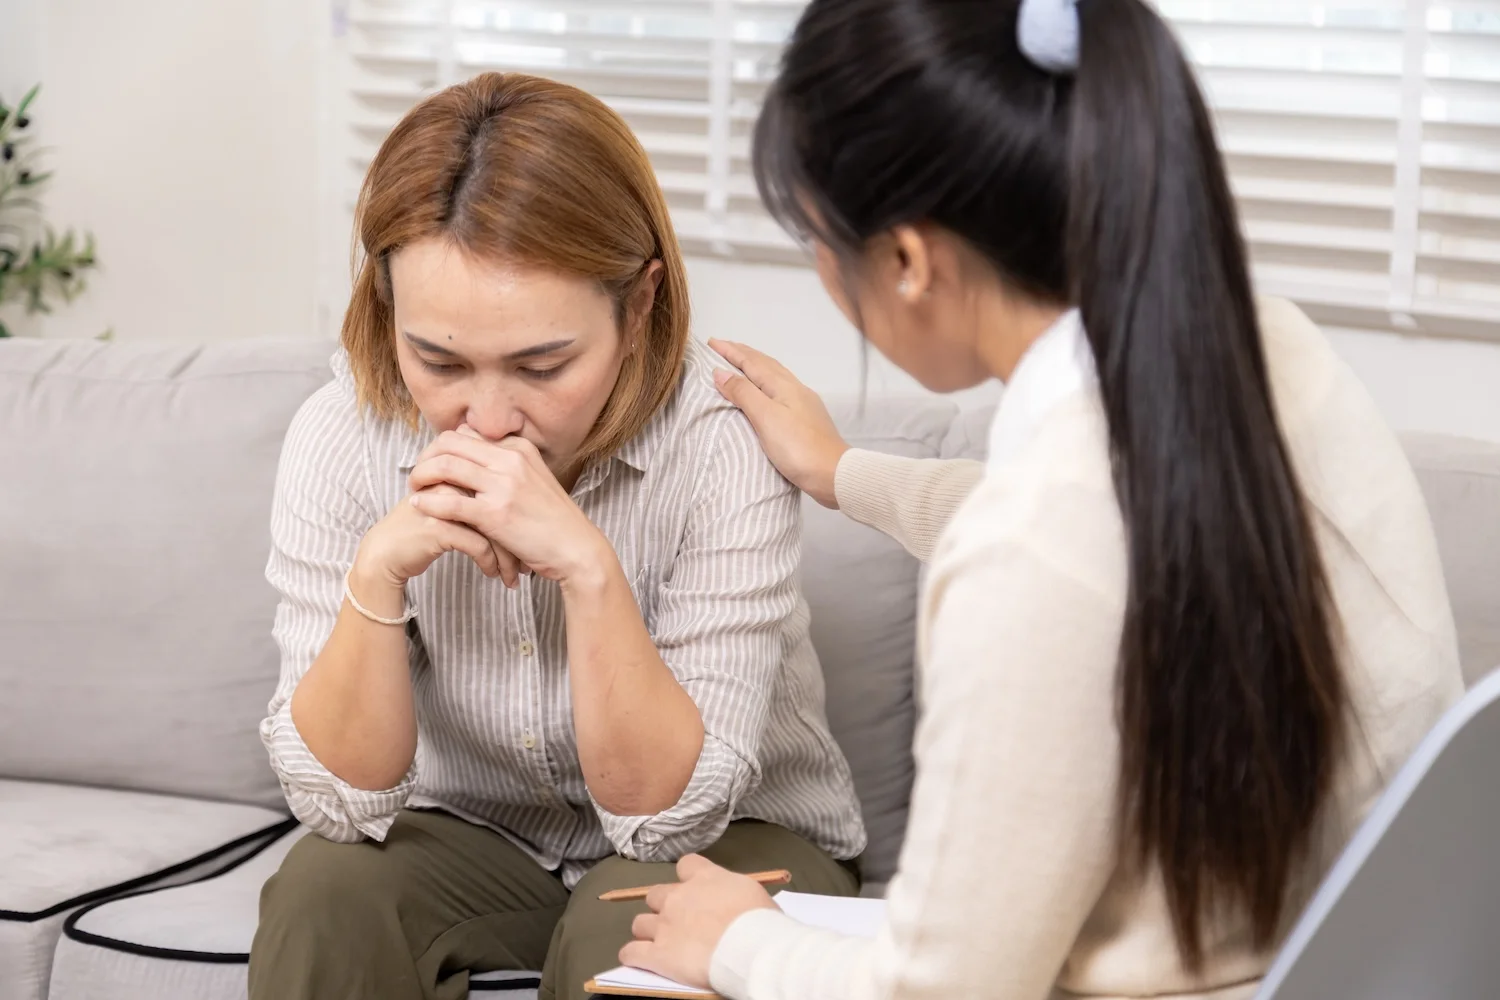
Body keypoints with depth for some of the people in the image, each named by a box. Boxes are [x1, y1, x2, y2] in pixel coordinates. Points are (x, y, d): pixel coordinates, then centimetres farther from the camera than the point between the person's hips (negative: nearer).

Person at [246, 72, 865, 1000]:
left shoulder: (725, 438, -26)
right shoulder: (342, 440, -18)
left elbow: (671, 812, -25)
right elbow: (345, 799, -17)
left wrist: (587, 567, -39)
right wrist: (377, 574, -33)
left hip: (729, 840, 0)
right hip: (477, 838, 1)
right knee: (323, 892, -28)